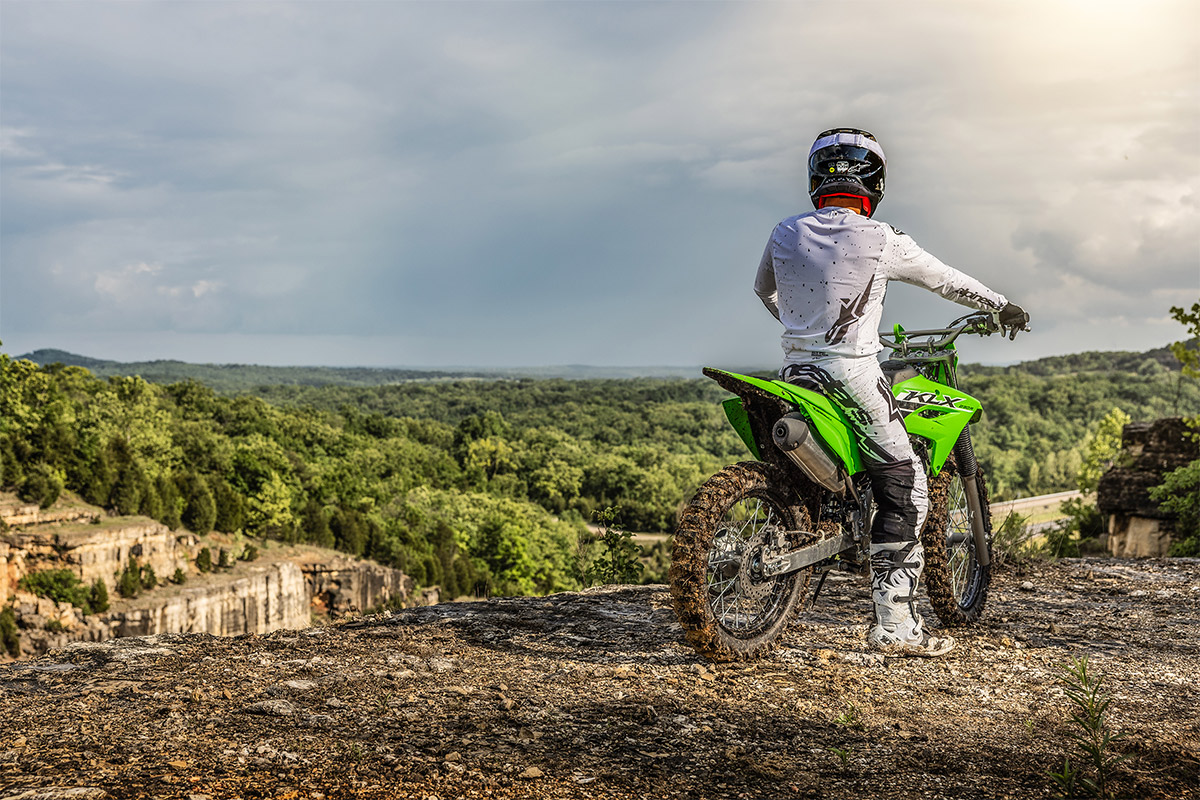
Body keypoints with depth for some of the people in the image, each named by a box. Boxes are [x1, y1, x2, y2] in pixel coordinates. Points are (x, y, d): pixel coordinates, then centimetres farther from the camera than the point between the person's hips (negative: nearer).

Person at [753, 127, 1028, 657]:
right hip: (852, 376, -5)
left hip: (796, 372, 6)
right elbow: (947, 281, 9)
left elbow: (764, 289, 26)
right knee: (905, 491, 0)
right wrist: (1002, 306, 27)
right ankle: (894, 623, -4)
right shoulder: (881, 240, -6)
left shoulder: (784, 235, 7)